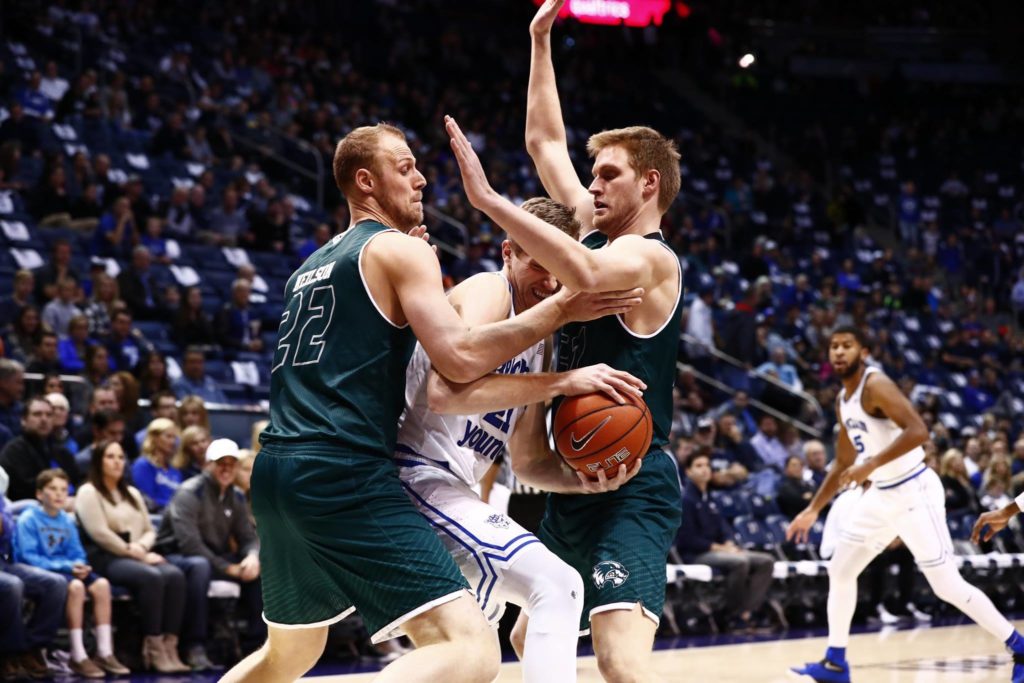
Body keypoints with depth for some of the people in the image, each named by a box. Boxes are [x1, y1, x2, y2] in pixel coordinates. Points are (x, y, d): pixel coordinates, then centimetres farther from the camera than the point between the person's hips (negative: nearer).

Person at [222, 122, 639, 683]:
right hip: (343, 473, -9)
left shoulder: (312, 267, 24)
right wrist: (563, 306, -7)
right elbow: (460, 359, -14)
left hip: (276, 470, 9)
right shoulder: (400, 248, -1)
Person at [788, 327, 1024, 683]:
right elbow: (843, 464, 22)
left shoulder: (876, 385, -17)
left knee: (948, 585, -9)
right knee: (840, 572, 10)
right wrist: (812, 511, 22)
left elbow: (918, 431, -30)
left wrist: (871, 465, -32)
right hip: (881, 493, 9)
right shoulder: (842, 400, 11)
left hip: (914, 491, -9)